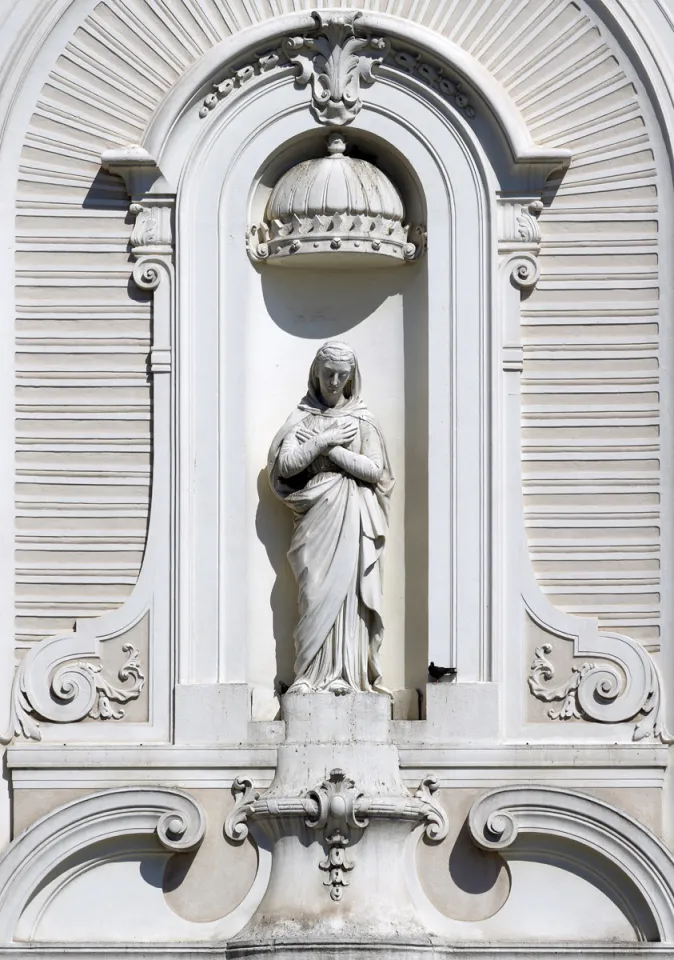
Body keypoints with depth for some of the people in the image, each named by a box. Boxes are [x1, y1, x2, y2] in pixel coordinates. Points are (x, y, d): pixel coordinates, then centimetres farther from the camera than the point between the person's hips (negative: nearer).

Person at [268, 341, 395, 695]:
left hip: (352, 515, 0)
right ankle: (312, 674, -11)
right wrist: (326, 440, -9)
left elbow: (375, 470, -1)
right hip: (316, 512, 0)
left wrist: (331, 450, -6)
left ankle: (343, 673, -10)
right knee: (315, 590, -10)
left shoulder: (362, 419, 10)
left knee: (346, 589, -9)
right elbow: (286, 464, -1)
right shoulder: (303, 417, 11)